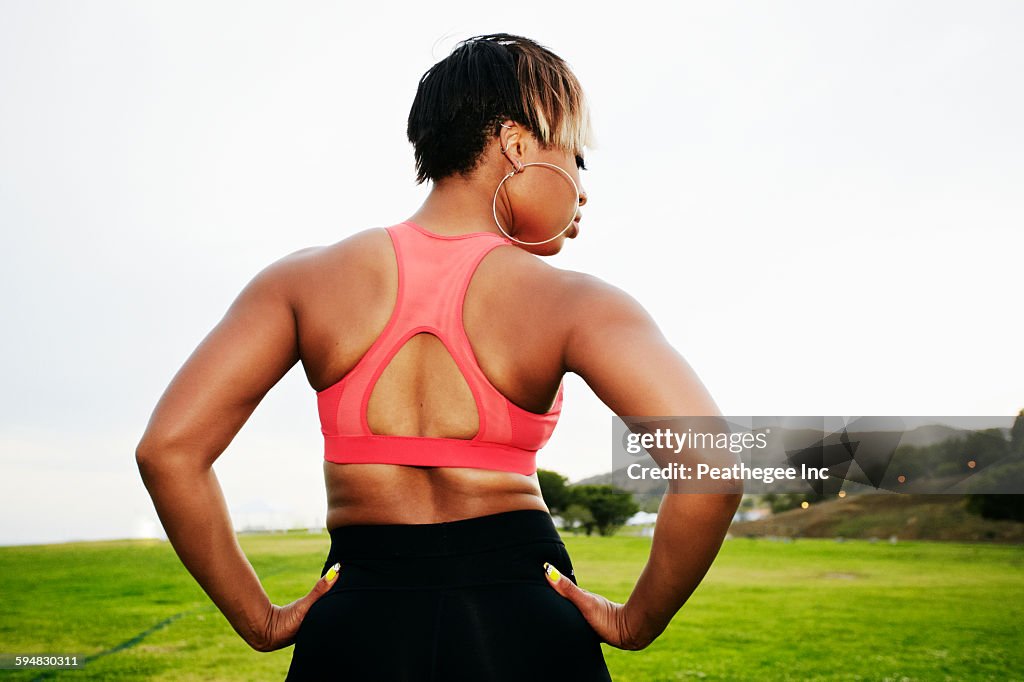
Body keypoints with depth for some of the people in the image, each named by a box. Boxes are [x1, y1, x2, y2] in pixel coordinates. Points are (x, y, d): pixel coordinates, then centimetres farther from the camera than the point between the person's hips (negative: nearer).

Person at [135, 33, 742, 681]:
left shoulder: (307, 279, -3)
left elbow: (169, 448, -10)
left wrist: (259, 620, 0)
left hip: (356, 629, 2)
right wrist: (637, 622, -7)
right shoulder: (571, 300, -10)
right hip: (522, 626, -1)